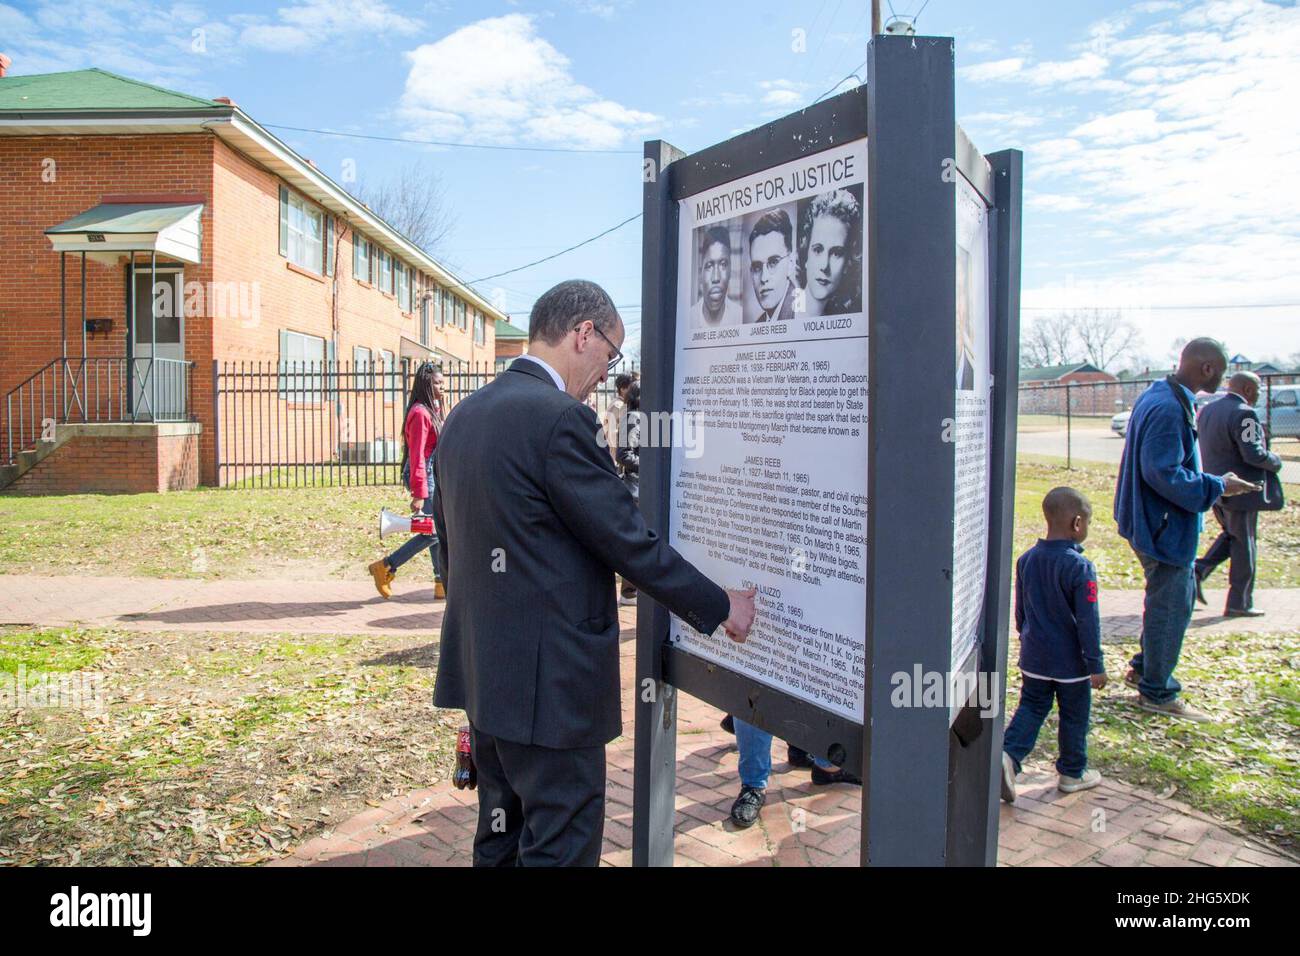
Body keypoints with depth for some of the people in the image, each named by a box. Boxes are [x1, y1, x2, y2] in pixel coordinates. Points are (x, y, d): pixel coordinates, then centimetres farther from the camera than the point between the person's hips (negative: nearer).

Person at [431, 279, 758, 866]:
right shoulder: (560, 418, -19)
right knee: (562, 845, 5)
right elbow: (630, 543, -17)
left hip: (481, 671, 9)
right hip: (548, 682, -9)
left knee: (501, 837, 22)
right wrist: (722, 607, -5)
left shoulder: (463, 415, 9)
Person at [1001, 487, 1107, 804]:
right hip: (1071, 661, -5)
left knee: (1031, 707, 13)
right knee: (1074, 717, 12)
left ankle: (1009, 754, -7)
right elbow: (1088, 621, -17)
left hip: (1034, 658, 5)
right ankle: (1072, 773, 27)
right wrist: (1096, 665, -9)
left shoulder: (1026, 560, -1)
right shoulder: (1080, 567, -20)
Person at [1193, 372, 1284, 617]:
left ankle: (1200, 569, 4)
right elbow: (1253, 453, -24)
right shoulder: (1243, 414, -19)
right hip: (1239, 490, -8)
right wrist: (1275, 462, -5)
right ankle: (1239, 603, 12)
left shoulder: (1207, 410, 7)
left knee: (1231, 535, 23)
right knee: (1244, 544, 4)